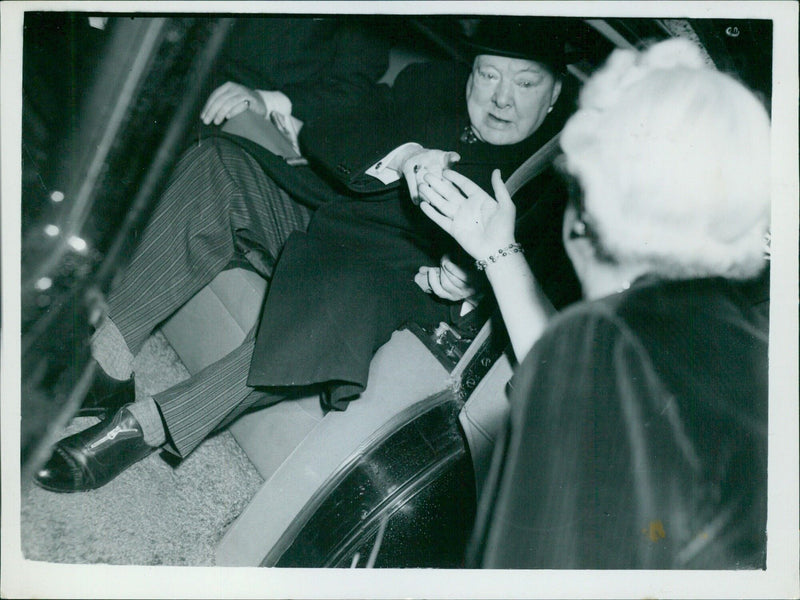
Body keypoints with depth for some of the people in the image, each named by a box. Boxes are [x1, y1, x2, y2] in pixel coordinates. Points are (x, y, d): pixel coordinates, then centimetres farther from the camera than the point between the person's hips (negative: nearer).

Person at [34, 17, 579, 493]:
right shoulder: (432, 85, 12)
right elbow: (323, 134, 4)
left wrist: (463, 278, -29)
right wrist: (397, 159, -15)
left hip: (396, 276, -4)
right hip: (313, 214, 5)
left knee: (350, 297, -40)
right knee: (221, 165, -19)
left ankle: (148, 425, -32)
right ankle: (106, 363, -22)